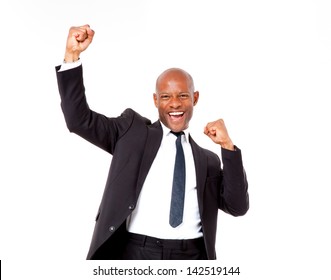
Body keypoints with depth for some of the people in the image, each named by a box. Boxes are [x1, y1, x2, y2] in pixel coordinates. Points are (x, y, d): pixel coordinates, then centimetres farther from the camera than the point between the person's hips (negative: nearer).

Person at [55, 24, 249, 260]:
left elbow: (237, 206, 5)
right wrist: (72, 55, -10)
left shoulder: (208, 160, 14)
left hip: (191, 257, 3)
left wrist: (228, 146, -3)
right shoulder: (132, 131, 9)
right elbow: (79, 119, 0)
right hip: (136, 254, -2)